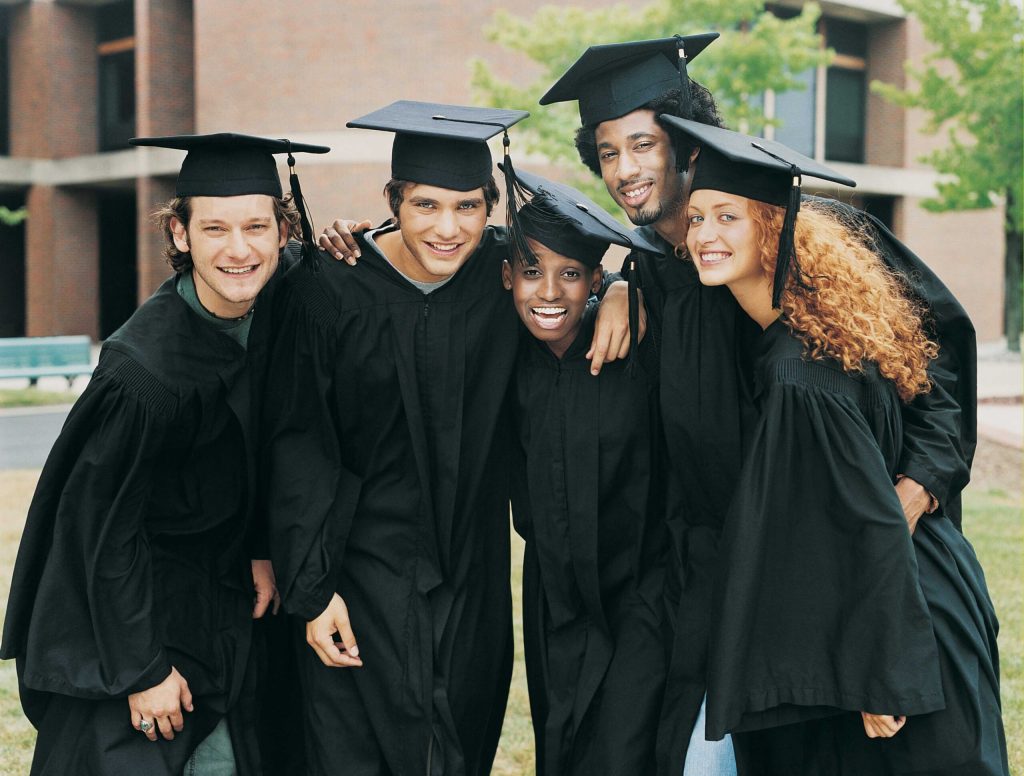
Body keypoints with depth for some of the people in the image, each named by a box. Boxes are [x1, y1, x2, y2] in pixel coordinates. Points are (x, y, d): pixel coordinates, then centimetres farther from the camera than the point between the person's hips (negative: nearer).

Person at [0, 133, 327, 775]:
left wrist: (260, 548, 0)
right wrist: (142, 669, -16)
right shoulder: (144, 371, -29)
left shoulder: (273, 303, -10)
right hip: (126, 601, -6)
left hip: (221, 602, 6)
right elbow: (105, 527, -20)